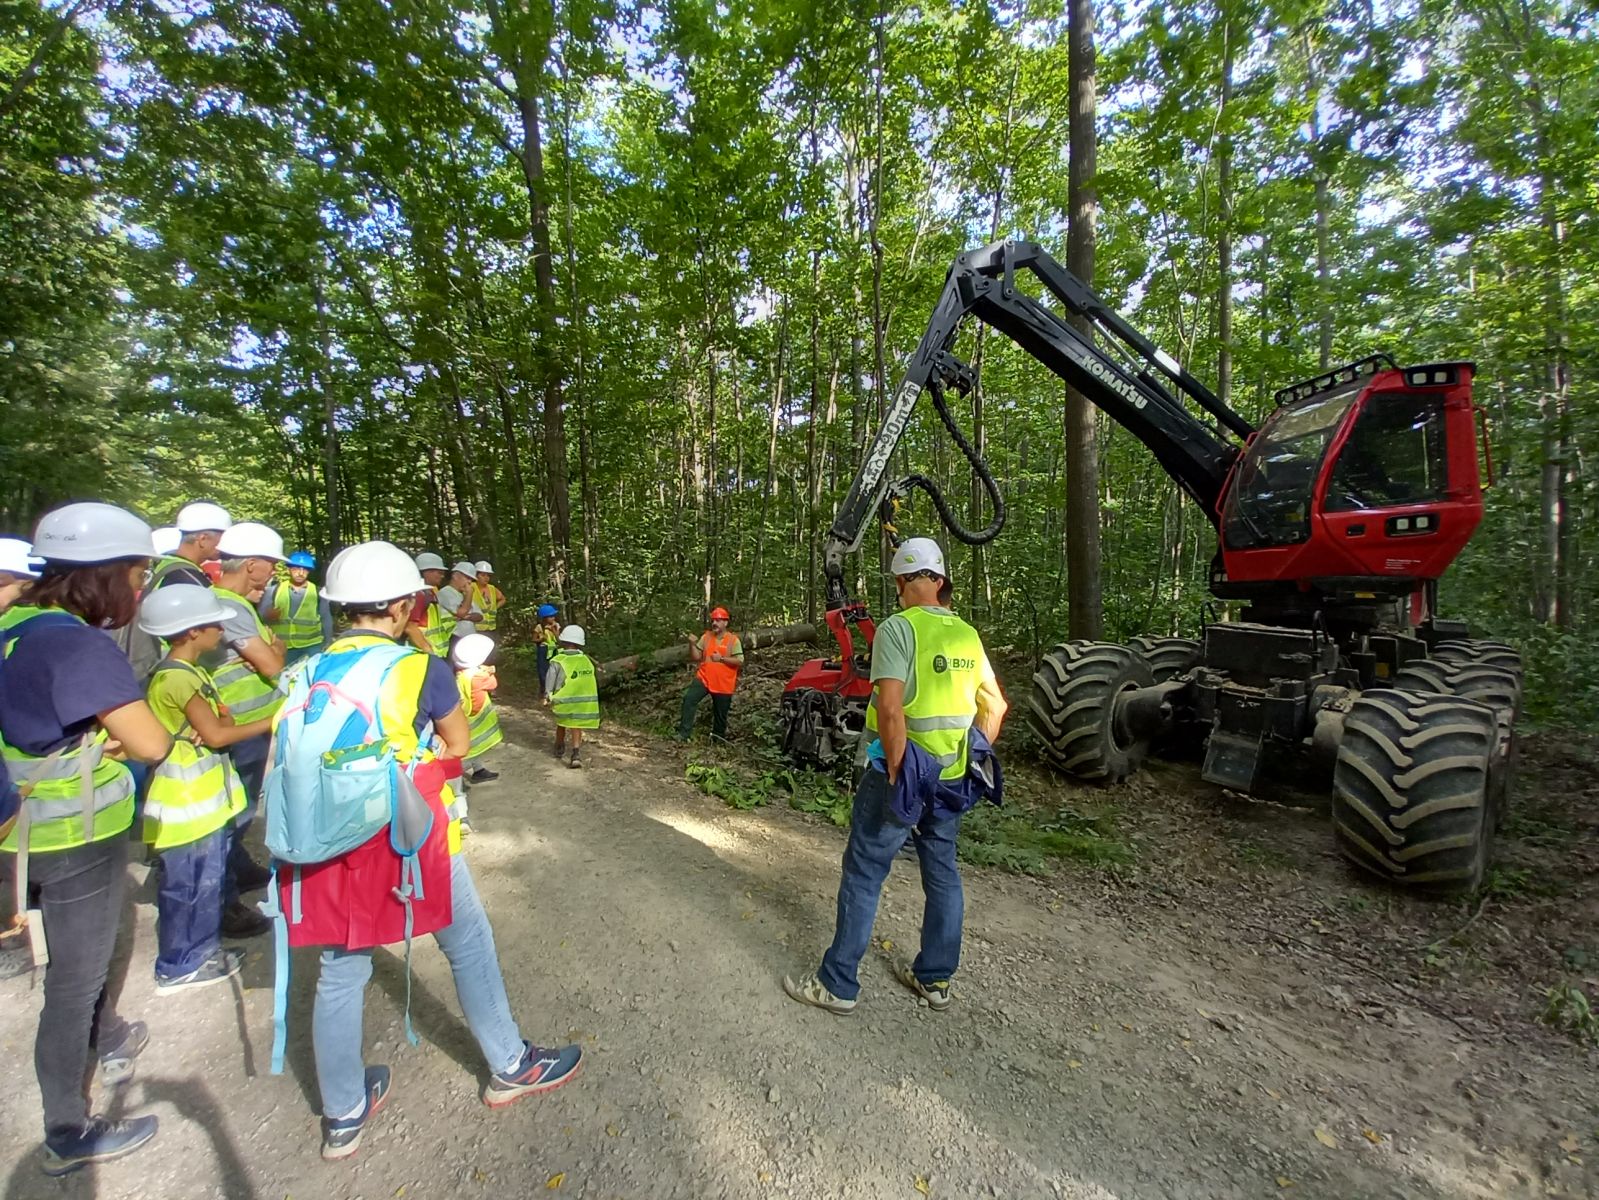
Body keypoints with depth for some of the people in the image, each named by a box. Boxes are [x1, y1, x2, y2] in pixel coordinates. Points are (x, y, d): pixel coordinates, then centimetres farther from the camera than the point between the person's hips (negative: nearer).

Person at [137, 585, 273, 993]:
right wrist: (271, 722, -16)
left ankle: (202, 950, 33)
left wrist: (219, 722, -10)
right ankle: (178, 967, 21)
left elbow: (221, 721, 9)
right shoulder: (176, 678, -22)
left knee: (208, 879, 19)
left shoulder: (191, 671, 8)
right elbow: (216, 735, -22)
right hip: (186, 802, -9)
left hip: (204, 796, 9)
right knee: (188, 885, 6)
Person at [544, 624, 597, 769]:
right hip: (582, 701, 1)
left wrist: (547, 697, 8)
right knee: (576, 727, 5)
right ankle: (575, 755, -10)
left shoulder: (558, 662, -13)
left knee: (561, 724, 22)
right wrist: (586, 696, 17)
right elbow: (594, 681, 4)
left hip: (563, 701, -1)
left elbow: (550, 682, -7)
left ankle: (559, 748, 41)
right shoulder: (586, 661, -2)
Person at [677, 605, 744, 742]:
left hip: (723, 684, -2)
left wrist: (721, 658, -19)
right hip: (703, 678, 2)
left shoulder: (733, 640, -7)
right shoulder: (706, 636, 4)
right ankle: (684, 733, -10)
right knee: (689, 699, -18)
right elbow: (696, 657, 4)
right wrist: (692, 644, -12)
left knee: (720, 713, 11)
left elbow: (739, 662, -11)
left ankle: (719, 736, 34)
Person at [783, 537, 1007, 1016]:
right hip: (951, 779, 7)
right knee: (943, 874, 19)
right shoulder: (968, 635, 6)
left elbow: (890, 708, -24)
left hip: (902, 773, -7)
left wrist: (897, 775, -16)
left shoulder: (898, 628, -15)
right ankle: (935, 979, 36)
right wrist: (973, 760, 14)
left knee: (863, 874, 7)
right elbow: (995, 704, 11)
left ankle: (838, 984, 20)